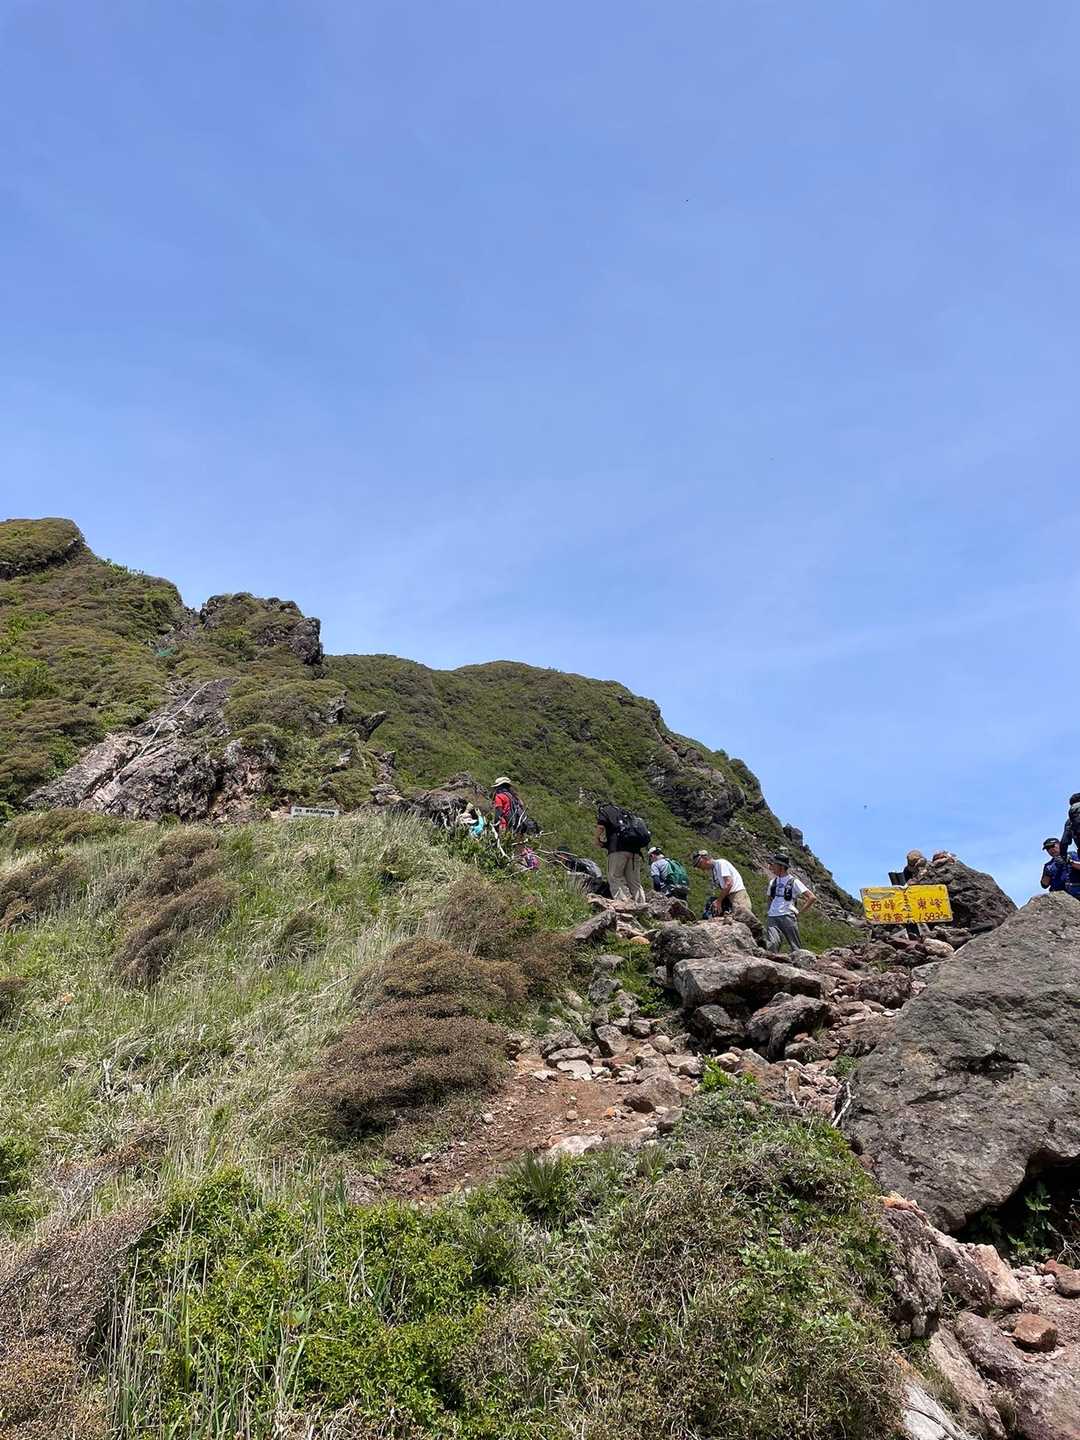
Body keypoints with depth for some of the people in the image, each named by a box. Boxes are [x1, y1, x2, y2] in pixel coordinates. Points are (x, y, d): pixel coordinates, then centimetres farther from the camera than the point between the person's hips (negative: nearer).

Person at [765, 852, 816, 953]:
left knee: (796, 949, 0)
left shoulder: (793, 881, 1)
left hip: (787, 917, -4)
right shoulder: (772, 882, 18)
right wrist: (770, 911, 12)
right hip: (772, 918, 4)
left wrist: (799, 912, -5)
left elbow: (812, 897, -3)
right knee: (771, 945, -17)